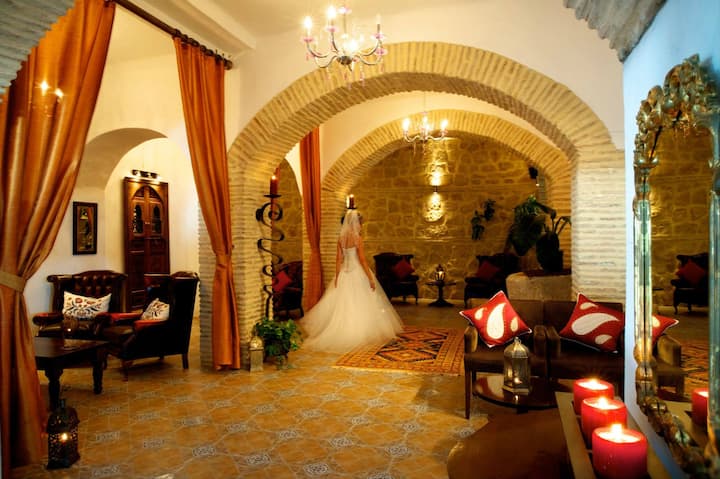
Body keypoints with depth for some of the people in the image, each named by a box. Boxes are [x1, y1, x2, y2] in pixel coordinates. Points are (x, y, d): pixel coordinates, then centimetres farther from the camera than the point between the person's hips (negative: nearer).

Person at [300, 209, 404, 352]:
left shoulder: (340, 238, 4)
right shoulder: (357, 237, -12)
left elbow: (338, 259, 5)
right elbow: (362, 260, -14)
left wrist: (337, 278, 8)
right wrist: (370, 278, -10)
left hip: (344, 273, 6)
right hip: (357, 274, -6)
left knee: (343, 305, 12)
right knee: (359, 306, 3)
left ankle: (342, 333, 16)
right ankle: (359, 335, 8)